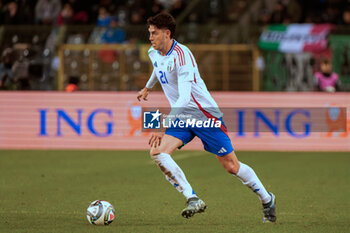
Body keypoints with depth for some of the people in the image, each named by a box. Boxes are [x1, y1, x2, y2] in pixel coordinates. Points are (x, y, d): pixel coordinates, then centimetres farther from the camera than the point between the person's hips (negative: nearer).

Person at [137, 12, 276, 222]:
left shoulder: (181, 55, -25)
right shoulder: (154, 53, 2)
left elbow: (184, 97, -34)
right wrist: (148, 88, 45)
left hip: (204, 114, -7)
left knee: (231, 166, 0)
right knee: (157, 153, -19)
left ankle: (266, 199, 23)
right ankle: (193, 200, -18)